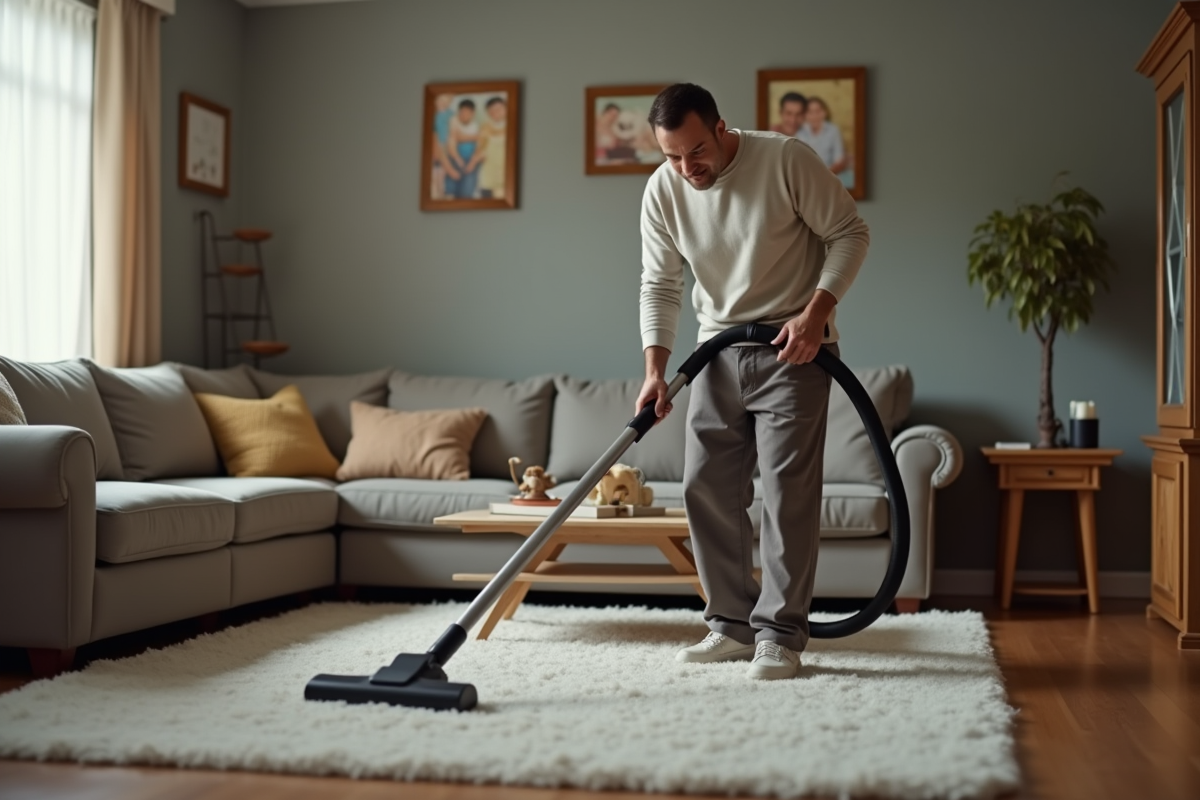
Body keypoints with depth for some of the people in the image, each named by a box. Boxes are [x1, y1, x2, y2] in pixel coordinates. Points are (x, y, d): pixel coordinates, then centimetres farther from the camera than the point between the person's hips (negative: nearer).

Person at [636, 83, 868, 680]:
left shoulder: (786, 160, -16)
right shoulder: (662, 192, -4)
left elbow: (850, 233, -10)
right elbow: (659, 287, 0)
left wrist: (815, 312, -20)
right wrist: (655, 369, -12)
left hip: (792, 348, -5)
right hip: (720, 350, 5)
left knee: (788, 490, -8)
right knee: (706, 487, 3)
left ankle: (779, 635, -2)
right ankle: (732, 625, 14)